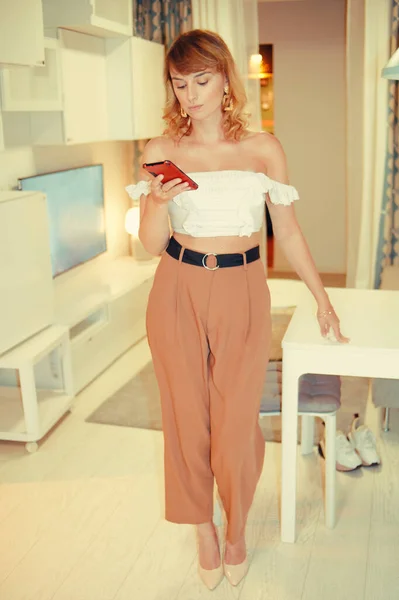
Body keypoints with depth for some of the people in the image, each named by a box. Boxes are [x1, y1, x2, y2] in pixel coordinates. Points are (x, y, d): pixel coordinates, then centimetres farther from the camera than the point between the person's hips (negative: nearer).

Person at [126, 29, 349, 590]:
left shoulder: (264, 149, 1)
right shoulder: (161, 151, 0)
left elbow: (288, 231, 8)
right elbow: (151, 244, 0)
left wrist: (323, 298, 10)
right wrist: (160, 200, -21)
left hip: (242, 293, 0)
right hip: (178, 293, 1)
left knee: (236, 420, 3)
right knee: (187, 415, 9)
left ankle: (237, 528, 32)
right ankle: (204, 530, 33)